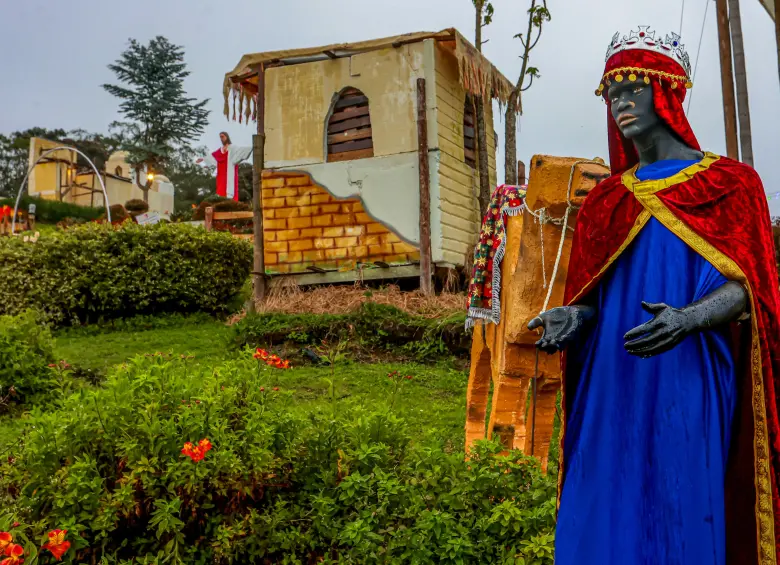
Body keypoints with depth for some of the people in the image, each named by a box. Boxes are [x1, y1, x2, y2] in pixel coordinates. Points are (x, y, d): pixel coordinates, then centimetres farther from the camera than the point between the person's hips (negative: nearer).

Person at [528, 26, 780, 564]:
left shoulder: (728, 182, 6)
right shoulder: (606, 199, 16)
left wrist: (688, 318, -23)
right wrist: (573, 316, -8)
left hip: (688, 384, -3)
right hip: (612, 385, 4)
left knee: (682, 516, -2)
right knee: (602, 520, 2)